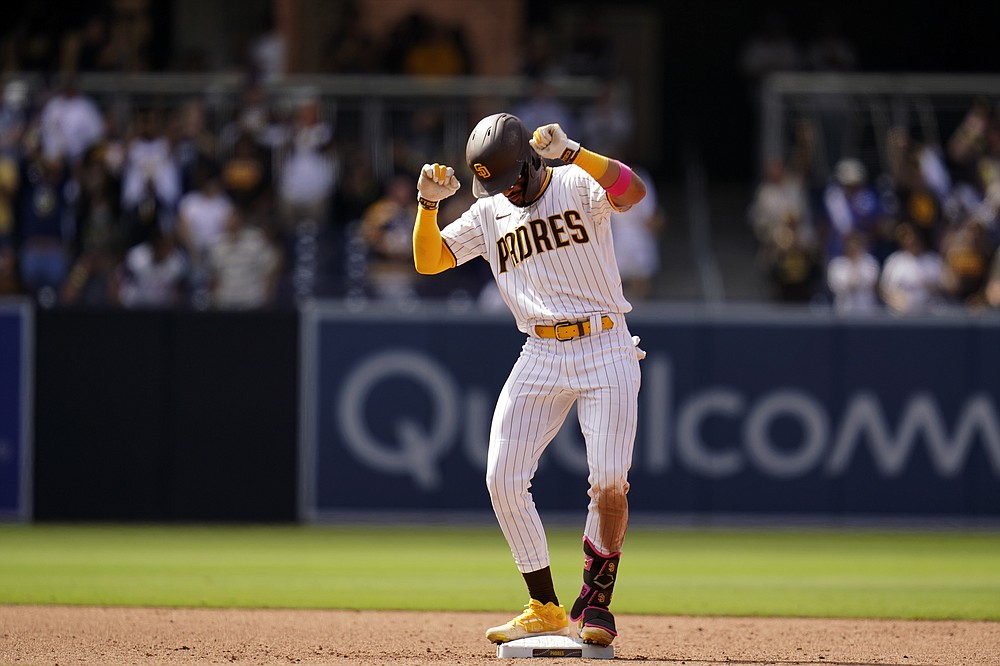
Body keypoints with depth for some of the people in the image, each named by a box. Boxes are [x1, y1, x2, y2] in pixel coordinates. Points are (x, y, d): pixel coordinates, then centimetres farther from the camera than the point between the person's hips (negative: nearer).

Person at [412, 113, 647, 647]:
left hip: (605, 350, -5)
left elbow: (633, 191, -23)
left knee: (608, 482, -15)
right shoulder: (489, 214, 11)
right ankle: (545, 610, 6)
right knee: (503, 480, -5)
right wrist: (428, 203, -7)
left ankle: (595, 602, 5)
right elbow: (428, 260, 9)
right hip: (540, 358, 5)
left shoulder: (577, 186, -3)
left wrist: (570, 152, -33)